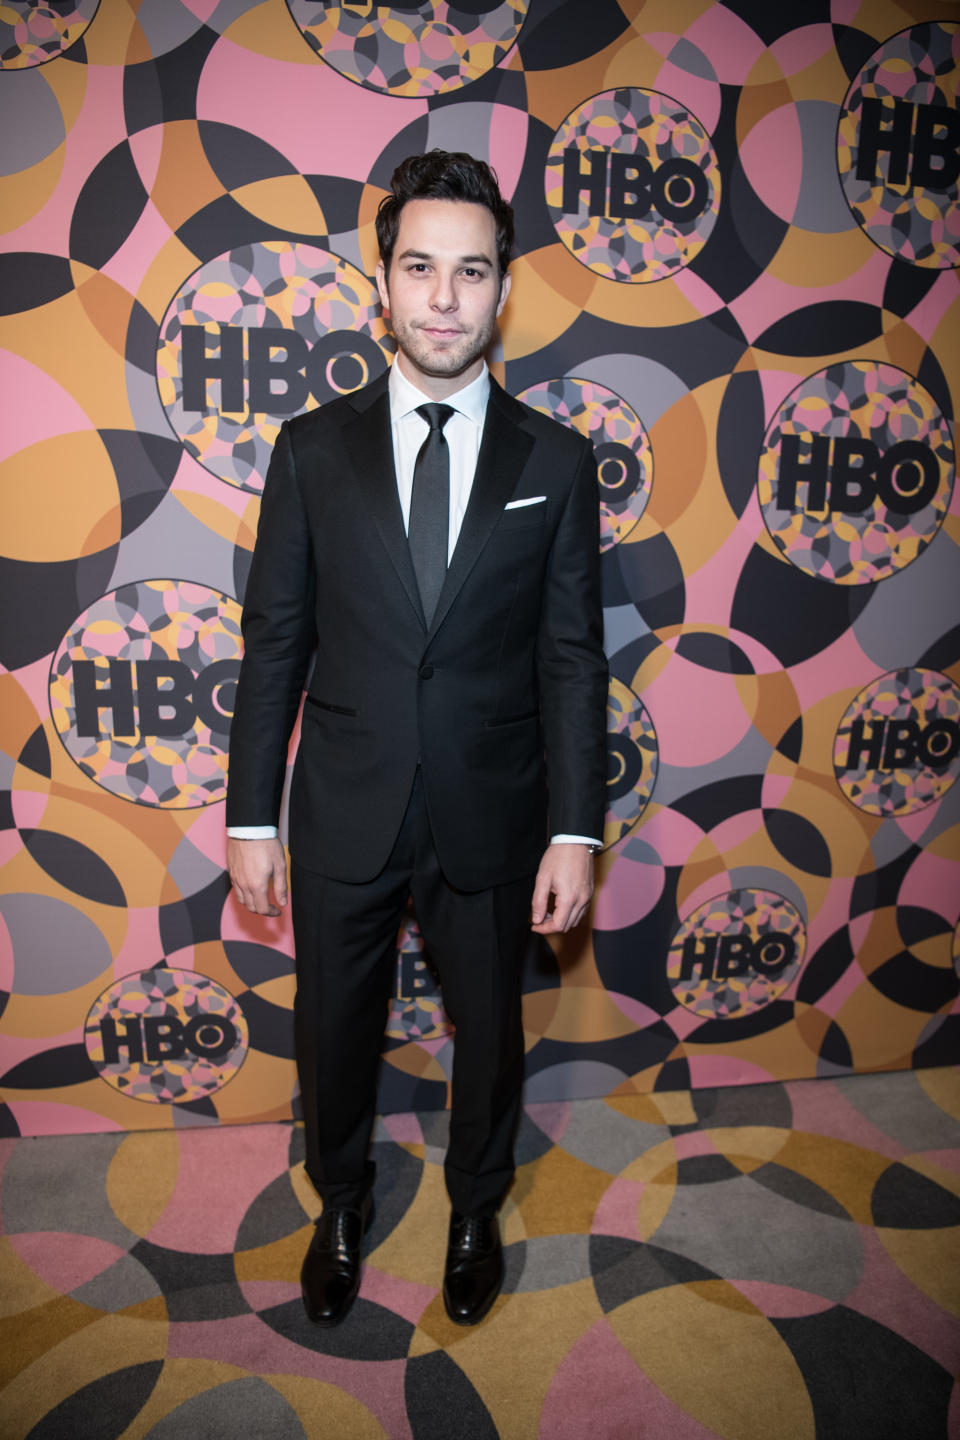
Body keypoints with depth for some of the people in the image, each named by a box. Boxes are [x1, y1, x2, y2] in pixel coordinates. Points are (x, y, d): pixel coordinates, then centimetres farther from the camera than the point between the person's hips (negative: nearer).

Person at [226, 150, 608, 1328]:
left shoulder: (556, 462, -2)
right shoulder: (313, 449, -2)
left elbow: (572, 657, -3)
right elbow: (274, 643, -1)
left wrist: (574, 833, -7)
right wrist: (251, 820, -3)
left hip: (492, 818, 0)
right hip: (343, 814, 1)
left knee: (488, 1028, 19)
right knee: (333, 1028, 19)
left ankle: (476, 1208, 50)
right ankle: (342, 1201, 50)